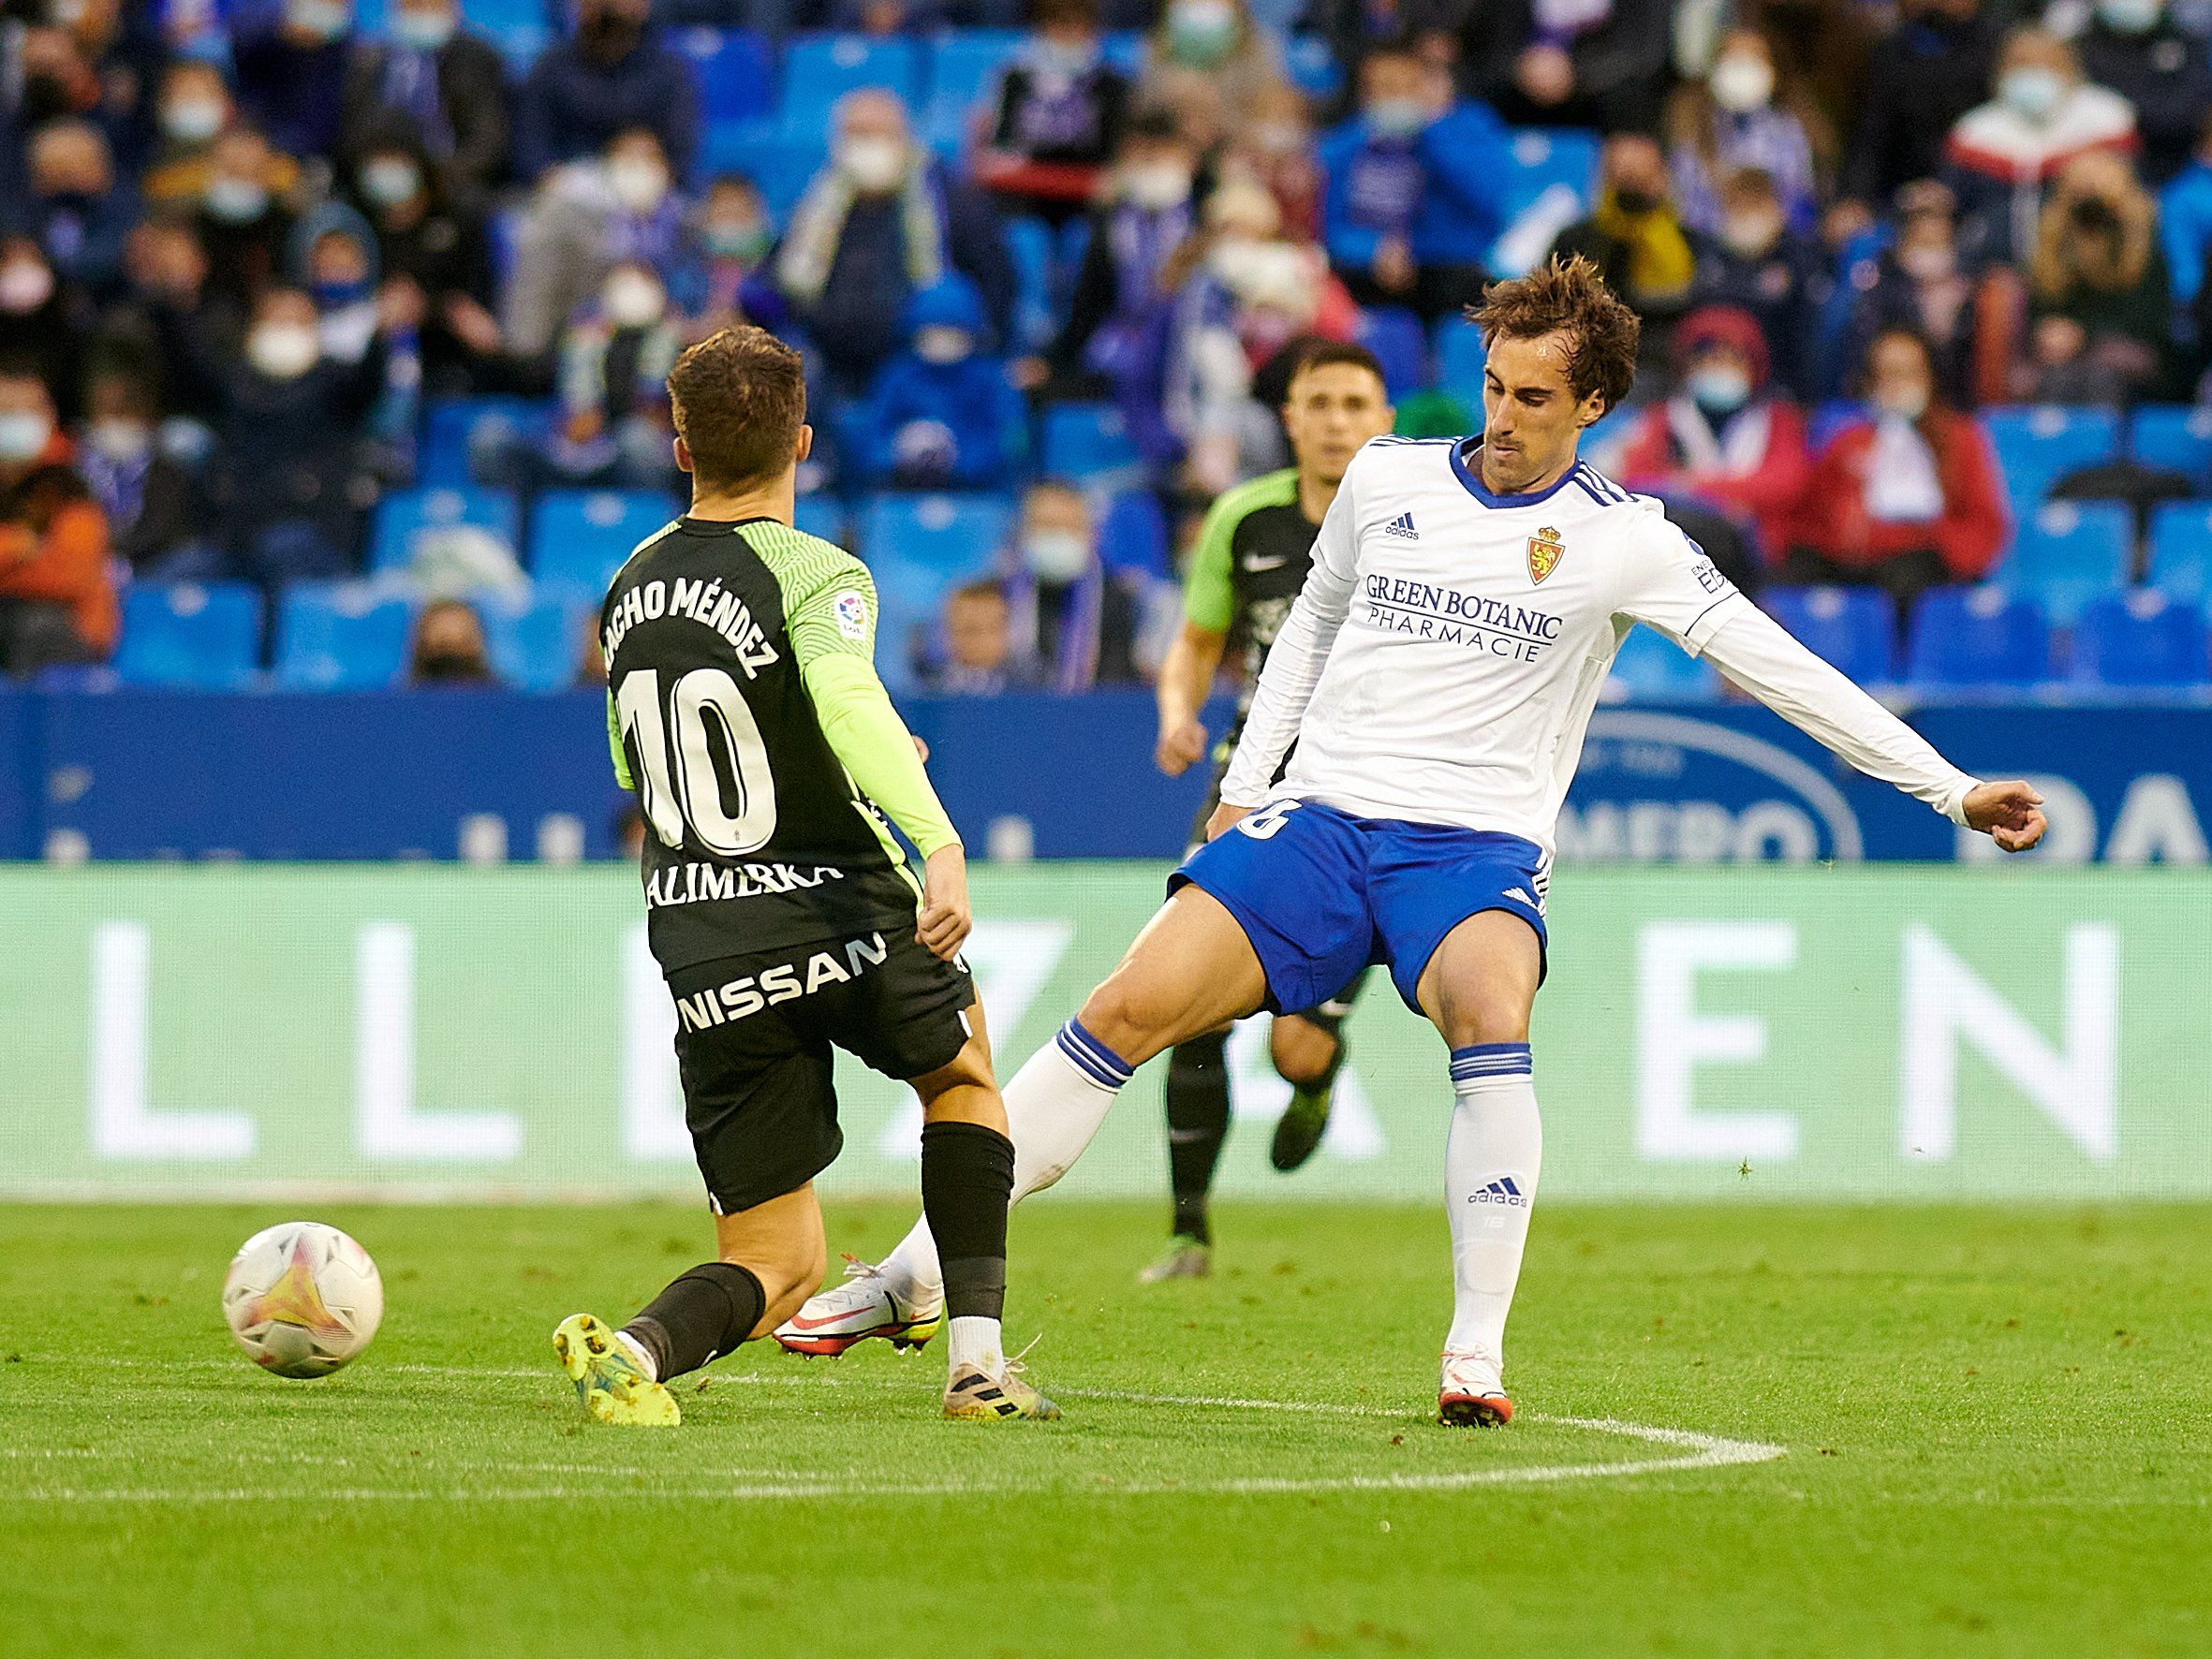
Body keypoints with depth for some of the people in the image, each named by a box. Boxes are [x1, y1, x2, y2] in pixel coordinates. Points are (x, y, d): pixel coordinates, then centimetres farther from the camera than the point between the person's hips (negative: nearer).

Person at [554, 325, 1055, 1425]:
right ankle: (976, 1354, 17)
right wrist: (938, 843, -42)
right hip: (846, 923, -4)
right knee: (963, 1067, 31)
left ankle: (638, 1348, -24)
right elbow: (850, 702, -30)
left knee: (776, 1271, 9)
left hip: (707, 958, 4)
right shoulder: (815, 576, -9)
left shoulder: (630, 591, 11)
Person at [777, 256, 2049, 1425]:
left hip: (1478, 846, -2)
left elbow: (1780, 669, 0)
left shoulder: (1623, 541, 0)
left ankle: (1478, 1357, -30)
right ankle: (915, 1278, -4)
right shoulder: (1385, 478, 9)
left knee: (1491, 1021, -35)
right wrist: (1245, 781, 19)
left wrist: (1951, 788, -3)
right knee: (1129, 1011, -13)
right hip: (1320, 815, 2)